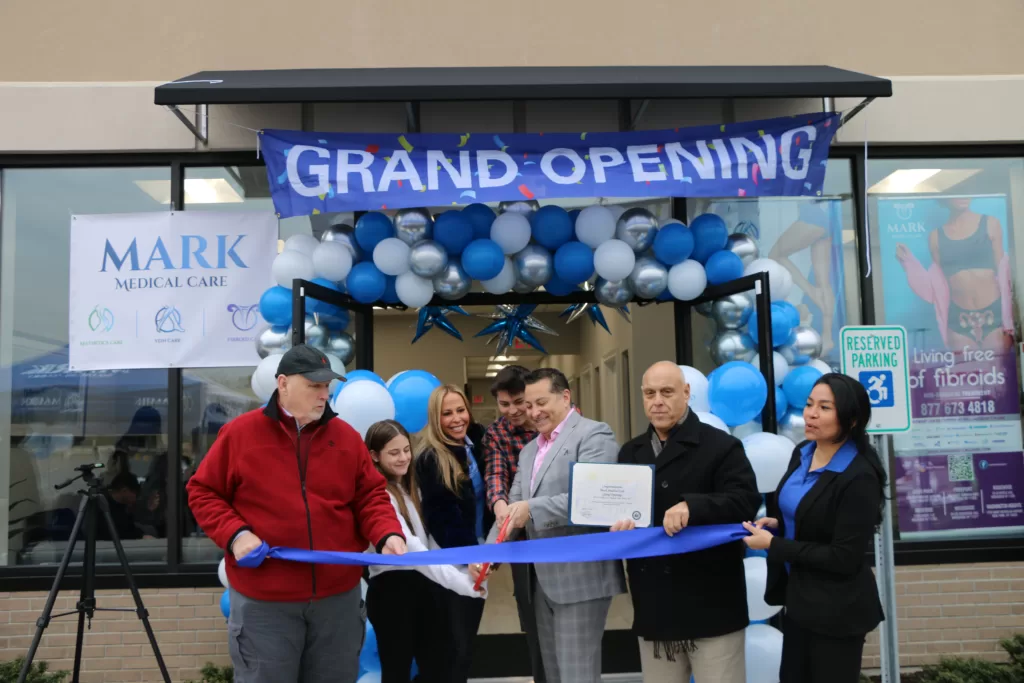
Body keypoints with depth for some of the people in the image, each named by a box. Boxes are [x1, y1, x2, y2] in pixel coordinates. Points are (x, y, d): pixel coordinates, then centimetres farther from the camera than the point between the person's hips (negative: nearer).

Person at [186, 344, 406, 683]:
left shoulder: (346, 436, 4)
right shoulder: (240, 433, -4)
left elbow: (370, 497, 6)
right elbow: (203, 492, 2)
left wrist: (387, 534, -12)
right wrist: (234, 534, -14)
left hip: (338, 595, 3)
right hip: (264, 601, -3)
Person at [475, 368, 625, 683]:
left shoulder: (593, 435, -8)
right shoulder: (529, 450, 18)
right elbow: (513, 508, 13)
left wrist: (533, 509, -25)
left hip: (580, 577, -8)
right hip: (543, 580, 8)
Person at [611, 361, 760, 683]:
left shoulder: (721, 445, -4)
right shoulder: (631, 453, 14)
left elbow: (746, 500, -16)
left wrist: (692, 506, -32)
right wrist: (617, 523, -10)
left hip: (710, 604, -5)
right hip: (654, 606, 5)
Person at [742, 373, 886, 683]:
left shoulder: (859, 477, -22)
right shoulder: (802, 453, 2)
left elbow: (844, 559, -22)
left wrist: (773, 544, -20)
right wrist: (775, 523, -4)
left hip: (836, 610, -8)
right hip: (799, 599, 8)